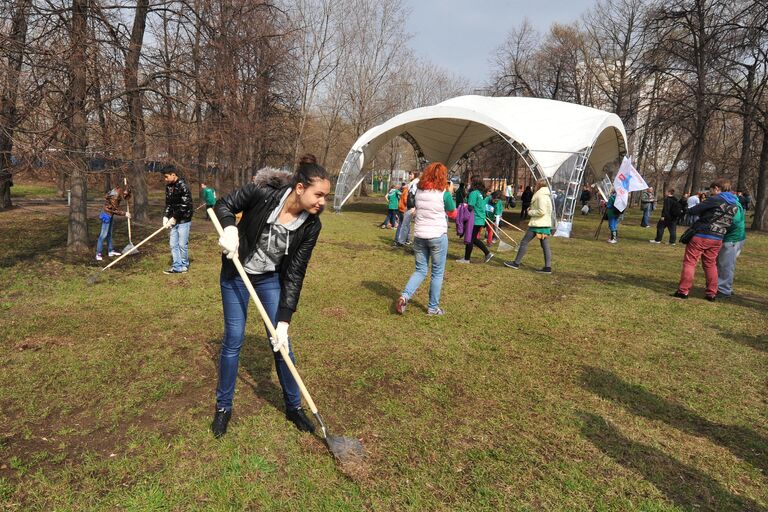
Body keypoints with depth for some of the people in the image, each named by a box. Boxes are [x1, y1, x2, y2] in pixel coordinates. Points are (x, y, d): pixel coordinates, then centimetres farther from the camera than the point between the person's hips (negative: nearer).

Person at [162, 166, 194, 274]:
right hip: (174, 220, 7)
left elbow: (184, 206, -18)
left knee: (182, 244, -1)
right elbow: (168, 203, 13)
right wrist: (165, 217, 0)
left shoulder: (182, 186, -15)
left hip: (183, 220, -7)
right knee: (173, 244, 7)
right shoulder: (168, 186, 9)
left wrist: (174, 218, -15)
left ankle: (184, 265, 14)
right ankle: (177, 266, 15)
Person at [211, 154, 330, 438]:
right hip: (236, 274, -1)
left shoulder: (311, 225, -20)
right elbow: (223, 205, -10)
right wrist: (230, 228, -32)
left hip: (272, 278, 2)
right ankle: (223, 407, 23)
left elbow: (294, 275, -17)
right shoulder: (262, 192, -27)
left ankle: (294, 406, 22)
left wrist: (284, 321, -20)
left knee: (282, 343, 2)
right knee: (233, 340, 2)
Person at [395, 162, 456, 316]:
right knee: (438, 273, 10)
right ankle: (433, 307, 16)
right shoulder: (443, 193, -10)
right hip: (438, 236, -4)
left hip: (419, 236, 4)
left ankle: (404, 296, -5)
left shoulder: (419, 190, 2)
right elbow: (452, 209, 6)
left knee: (420, 270, 15)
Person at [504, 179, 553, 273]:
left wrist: (530, 212, -9)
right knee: (545, 245, 6)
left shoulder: (541, 195, -14)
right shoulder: (547, 195, 17)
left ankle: (516, 263, 5)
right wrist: (531, 208, 10)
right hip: (546, 224, 10)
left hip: (538, 224, -9)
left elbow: (542, 211, -23)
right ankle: (548, 267, 4)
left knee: (524, 242, -1)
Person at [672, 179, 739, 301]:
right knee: (710, 265, 16)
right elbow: (729, 221, 18)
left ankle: (683, 291, -1)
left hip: (701, 235, -6)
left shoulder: (715, 199, -10)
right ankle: (712, 293, 17)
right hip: (717, 239, 6)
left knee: (689, 262, 0)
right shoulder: (735, 204, 10)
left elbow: (693, 211, -10)